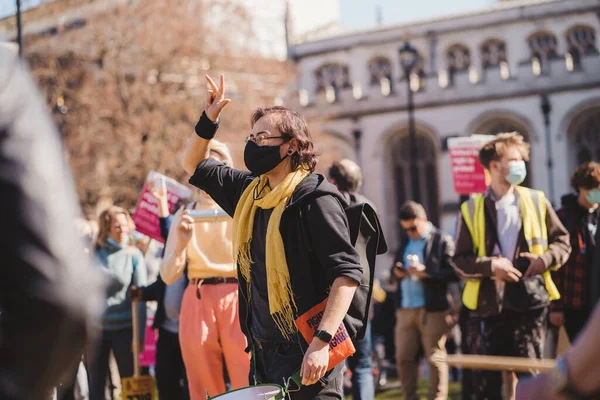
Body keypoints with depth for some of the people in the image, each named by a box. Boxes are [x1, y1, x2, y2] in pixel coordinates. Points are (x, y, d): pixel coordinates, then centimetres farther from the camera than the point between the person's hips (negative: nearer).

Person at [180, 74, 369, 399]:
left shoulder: (315, 199, -13)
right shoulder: (249, 192, 11)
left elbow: (348, 272, -20)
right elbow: (195, 165, 25)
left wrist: (321, 342, -28)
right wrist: (208, 119, 7)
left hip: (307, 350, -8)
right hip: (264, 348, 8)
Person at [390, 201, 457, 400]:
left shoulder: (442, 241, -3)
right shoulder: (405, 240, 18)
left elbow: (453, 273, -11)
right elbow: (395, 268, 21)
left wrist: (425, 273, -19)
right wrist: (397, 271, -2)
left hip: (432, 309, -6)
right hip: (405, 309, 6)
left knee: (435, 358, -1)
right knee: (403, 357, 5)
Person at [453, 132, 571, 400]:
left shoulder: (537, 202, 8)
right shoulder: (471, 210, 3)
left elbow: (562, 241, 14)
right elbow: (460, 260, 2)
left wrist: (545, 259, -7)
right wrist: (490, 266, -15)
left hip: (529, 302, 1)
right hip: (487, 306, -1)